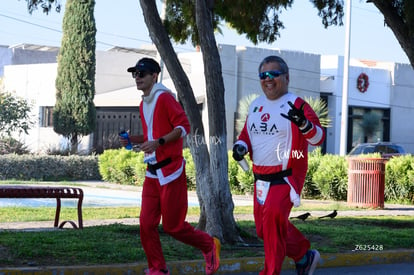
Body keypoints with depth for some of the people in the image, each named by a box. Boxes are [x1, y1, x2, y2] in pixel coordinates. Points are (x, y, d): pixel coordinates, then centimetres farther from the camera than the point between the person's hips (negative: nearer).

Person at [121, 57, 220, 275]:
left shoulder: (164, 98, -11)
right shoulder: (144, 104, 15)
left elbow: (183, 126, -18)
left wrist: (159, 142, -27)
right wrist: (132, 140, 7)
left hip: (171, 171, -8)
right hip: (152, 173, 8)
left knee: (172, 225, -2)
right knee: (146, 224, 1)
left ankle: (209, 245, 21)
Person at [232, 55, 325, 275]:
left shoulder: (296, 105, -12)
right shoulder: (255, 105, 9)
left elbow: (318, 138, -22)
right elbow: (247, 134, 22)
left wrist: (303, 122, -43)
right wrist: (240, 146, -1)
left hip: (286, 178, -8)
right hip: (261, 178, 8)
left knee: (273, 217, -23)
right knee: (264, 230, 13)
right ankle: (304, 255, 35)